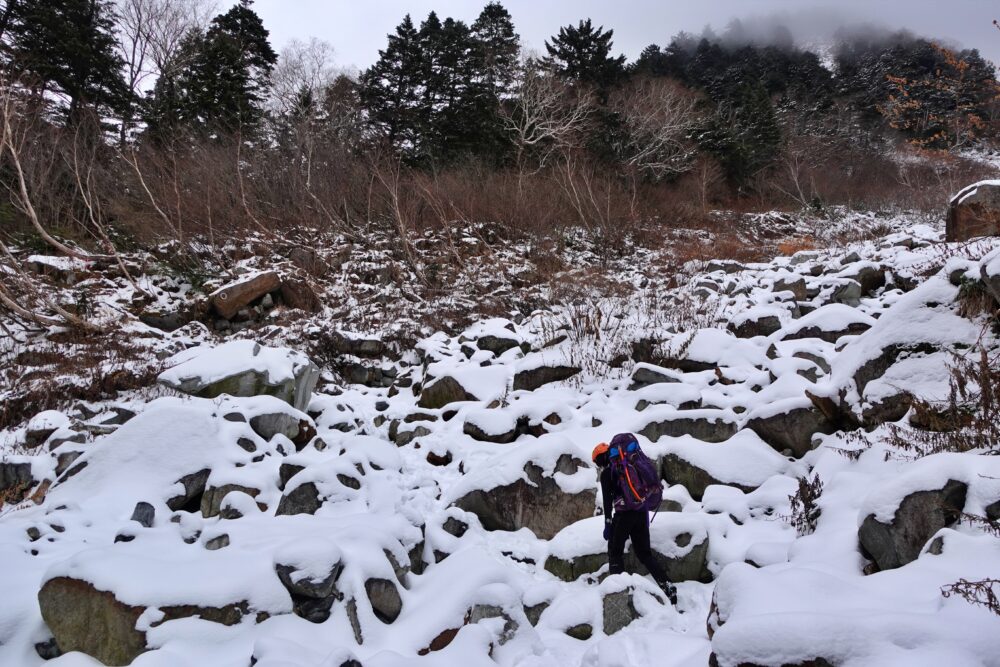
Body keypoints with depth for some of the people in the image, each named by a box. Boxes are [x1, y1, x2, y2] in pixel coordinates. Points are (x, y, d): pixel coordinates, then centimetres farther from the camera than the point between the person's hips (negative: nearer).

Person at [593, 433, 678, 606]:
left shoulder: (607, 472, 1)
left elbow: (607, 499, -6)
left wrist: (608, 523, -4)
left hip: (623, 513, -6)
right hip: (642, 512, 6)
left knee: (615, 552, 7)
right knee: (644, 553, 14)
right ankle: (668, 587, 4)